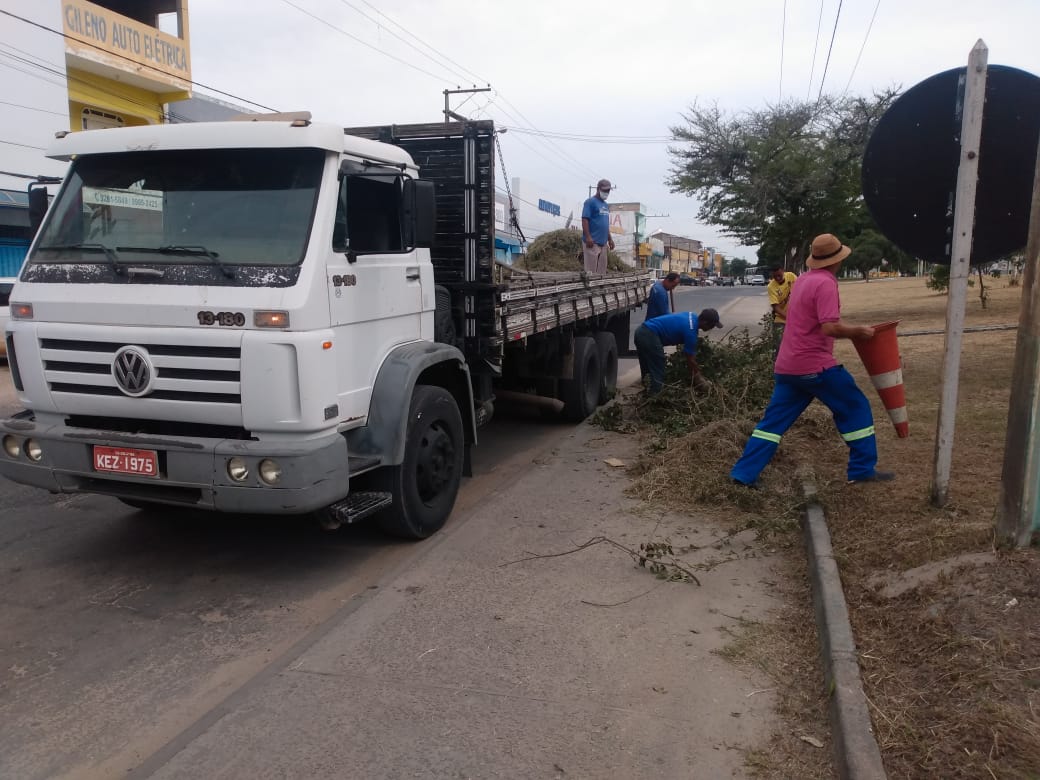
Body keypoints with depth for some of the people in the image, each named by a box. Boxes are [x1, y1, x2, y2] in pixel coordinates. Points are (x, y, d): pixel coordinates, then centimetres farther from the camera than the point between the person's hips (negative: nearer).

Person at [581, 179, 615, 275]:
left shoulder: (606, 205, 20)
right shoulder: (590, 202, -5)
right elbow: (584, 220, -12)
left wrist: (610, 239, 21)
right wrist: (588, 237, -21)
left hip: (603, 243, 8)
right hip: (592, 242, -8)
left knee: (602, 272, 9)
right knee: (591, 271, -10)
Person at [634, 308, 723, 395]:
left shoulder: (693, 316, 13)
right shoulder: (690, 330, -14)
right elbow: (690, 359, -5)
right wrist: (698, 377, 8)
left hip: (642, 331, 10)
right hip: (650, 336, -10)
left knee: (648, 371, 22)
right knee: (657, 375, -2)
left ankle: (648, 394, 31)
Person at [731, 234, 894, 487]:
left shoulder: (803, 279, 15)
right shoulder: (825, 283, -14)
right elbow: (830, 328, -23)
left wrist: (849, 328, 22)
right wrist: (859, 331, -9)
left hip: (788, 366, 8)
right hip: (815, 365, -8)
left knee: (774, 420, 8)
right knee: (855, 409, 9)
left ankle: (743, 474, 4)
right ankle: (863, 470, 15)